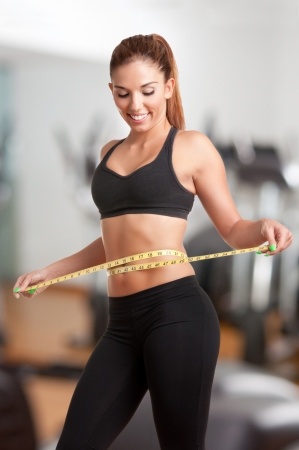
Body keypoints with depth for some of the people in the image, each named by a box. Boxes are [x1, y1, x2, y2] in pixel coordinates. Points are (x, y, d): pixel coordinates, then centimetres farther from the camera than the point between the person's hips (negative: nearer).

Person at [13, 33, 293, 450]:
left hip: (177, 311, -6)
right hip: (122, 321, 6)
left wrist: (263, 227, -17)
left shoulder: (192, 147, 2)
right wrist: (49, 272, 32)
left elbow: (232, 228, 4)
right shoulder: (110, 153, 18)